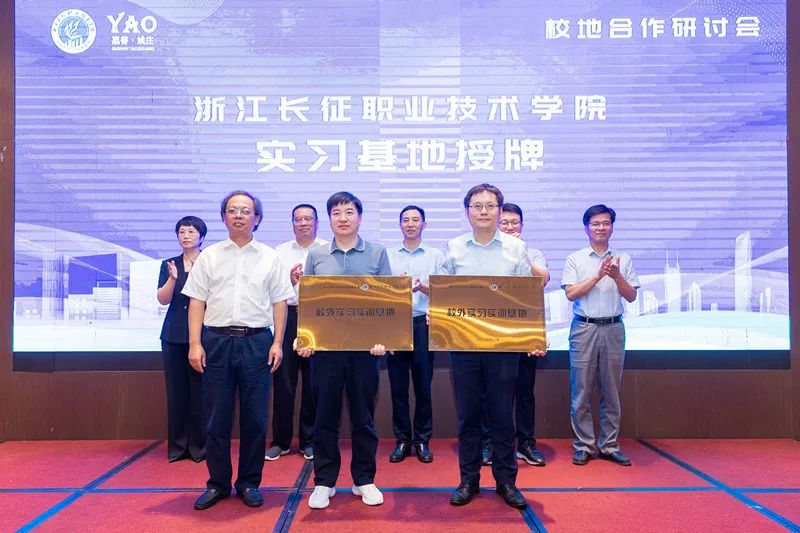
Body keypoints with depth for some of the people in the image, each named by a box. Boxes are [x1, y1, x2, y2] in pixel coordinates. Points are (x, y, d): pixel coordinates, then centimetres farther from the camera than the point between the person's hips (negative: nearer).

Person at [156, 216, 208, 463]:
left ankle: (200, 446, 9)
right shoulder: (169, 264, 12)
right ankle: (177, 446, 16)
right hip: (174, 335, 3)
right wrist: (173, 278, -14)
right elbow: (163, 299, 2)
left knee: (200, 389, -2)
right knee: (176, 390, 6)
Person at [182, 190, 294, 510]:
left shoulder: (269, 258, 8)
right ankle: (218, 484, 20)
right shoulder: (209, 256, 9)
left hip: (257, 341, 0)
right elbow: (197, 302, 5)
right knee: (216, 417, 6)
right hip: (216, 340, 1)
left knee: (254, 417, 4)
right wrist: (195, 344, -3)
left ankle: (249, 483, 19)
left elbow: (279, 302, 6)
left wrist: (278, 343, -3)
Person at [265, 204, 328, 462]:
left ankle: (309, 441, 19)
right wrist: (289, 280, -15)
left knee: (313, 383, 5)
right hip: (287, 317, 2)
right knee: (283, 381, 3)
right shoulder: (280, 252, 12)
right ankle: (280, 440, 16)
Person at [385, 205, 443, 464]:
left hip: (423, 322, -1)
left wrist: (422, 287, -17)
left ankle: (422, 441, 14)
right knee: (397, 384, 4)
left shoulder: (435, 255, 8)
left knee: (423, 384, 3)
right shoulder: (388, 255, 11)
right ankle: (402, 440, 15)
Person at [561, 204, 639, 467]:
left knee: (611, 391, 7)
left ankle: (609, 445, 17)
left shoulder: (623, 259, 10)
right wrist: (598, 276, -13)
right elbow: (571, 294, -5)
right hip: (584, 328, -2)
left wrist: (617, 276, -12)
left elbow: (631, 296, 5)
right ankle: (583, 445, 10)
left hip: (613, 328, 2)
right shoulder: (575, 259, 5)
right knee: (581, 390, 0)